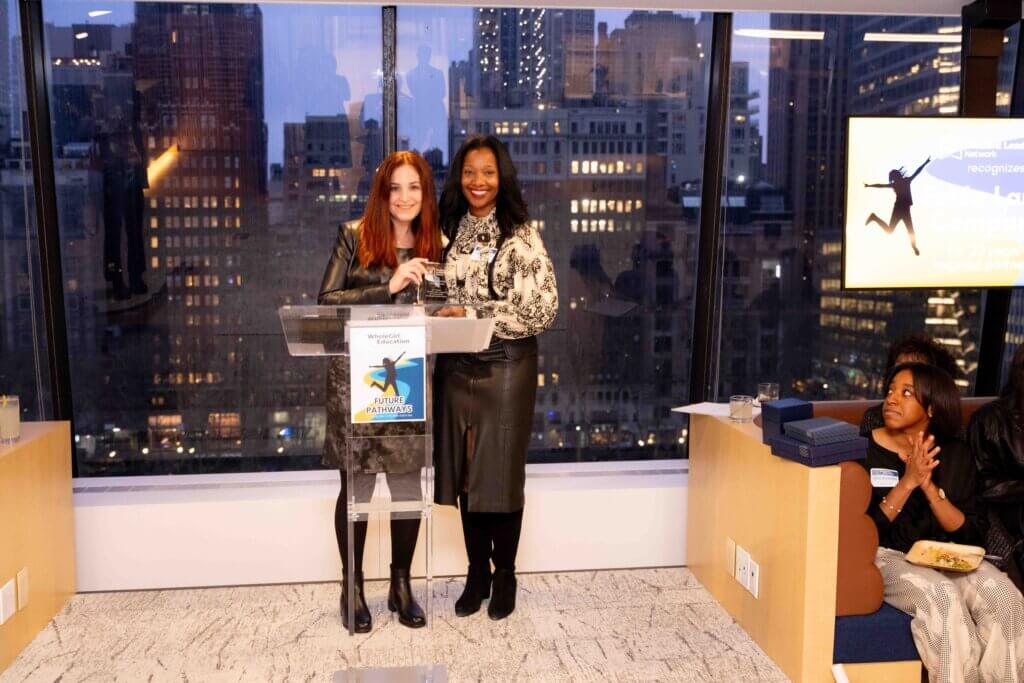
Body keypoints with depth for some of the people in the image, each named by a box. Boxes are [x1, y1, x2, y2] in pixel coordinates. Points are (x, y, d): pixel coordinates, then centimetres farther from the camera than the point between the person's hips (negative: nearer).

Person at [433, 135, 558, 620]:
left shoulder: (521, 236, -7)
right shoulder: (451, 231, 10)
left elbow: (543, 310, -14)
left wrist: (475, 318, -17)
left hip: (505, 367, -5)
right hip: (457, 366, 5)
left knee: (501, 471, 3)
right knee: (464, 472, 10)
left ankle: (504, 575, 21)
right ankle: (476, 573, 26)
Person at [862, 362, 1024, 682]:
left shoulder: (955, 454, 5)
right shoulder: (865, 449, -6)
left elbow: (972, 533, 0)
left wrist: (929, 487, -16)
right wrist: (907, 482, -20)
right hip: (886, 556, -4)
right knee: (942, 596, -32)